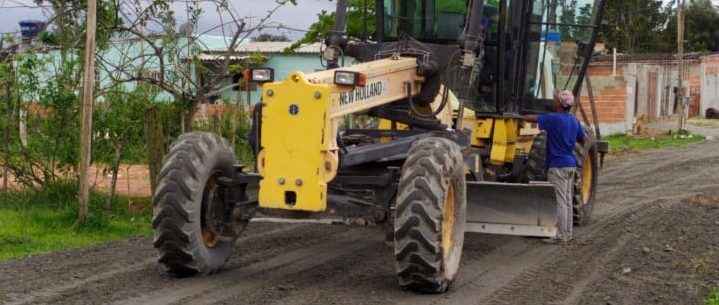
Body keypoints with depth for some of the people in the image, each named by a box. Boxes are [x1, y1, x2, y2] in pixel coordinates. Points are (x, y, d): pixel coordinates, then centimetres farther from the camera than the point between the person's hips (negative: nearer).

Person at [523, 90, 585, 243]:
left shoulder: (553, 119, -15)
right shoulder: (574, 121, 8)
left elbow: (532, 118, -9)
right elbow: (582, 140, 20)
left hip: (557, 166, -8)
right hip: (571, 165, 8)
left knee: (560, 201, -5)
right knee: (568, 200, 11)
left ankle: (561, 235, -4)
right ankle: (567, 233, 16)